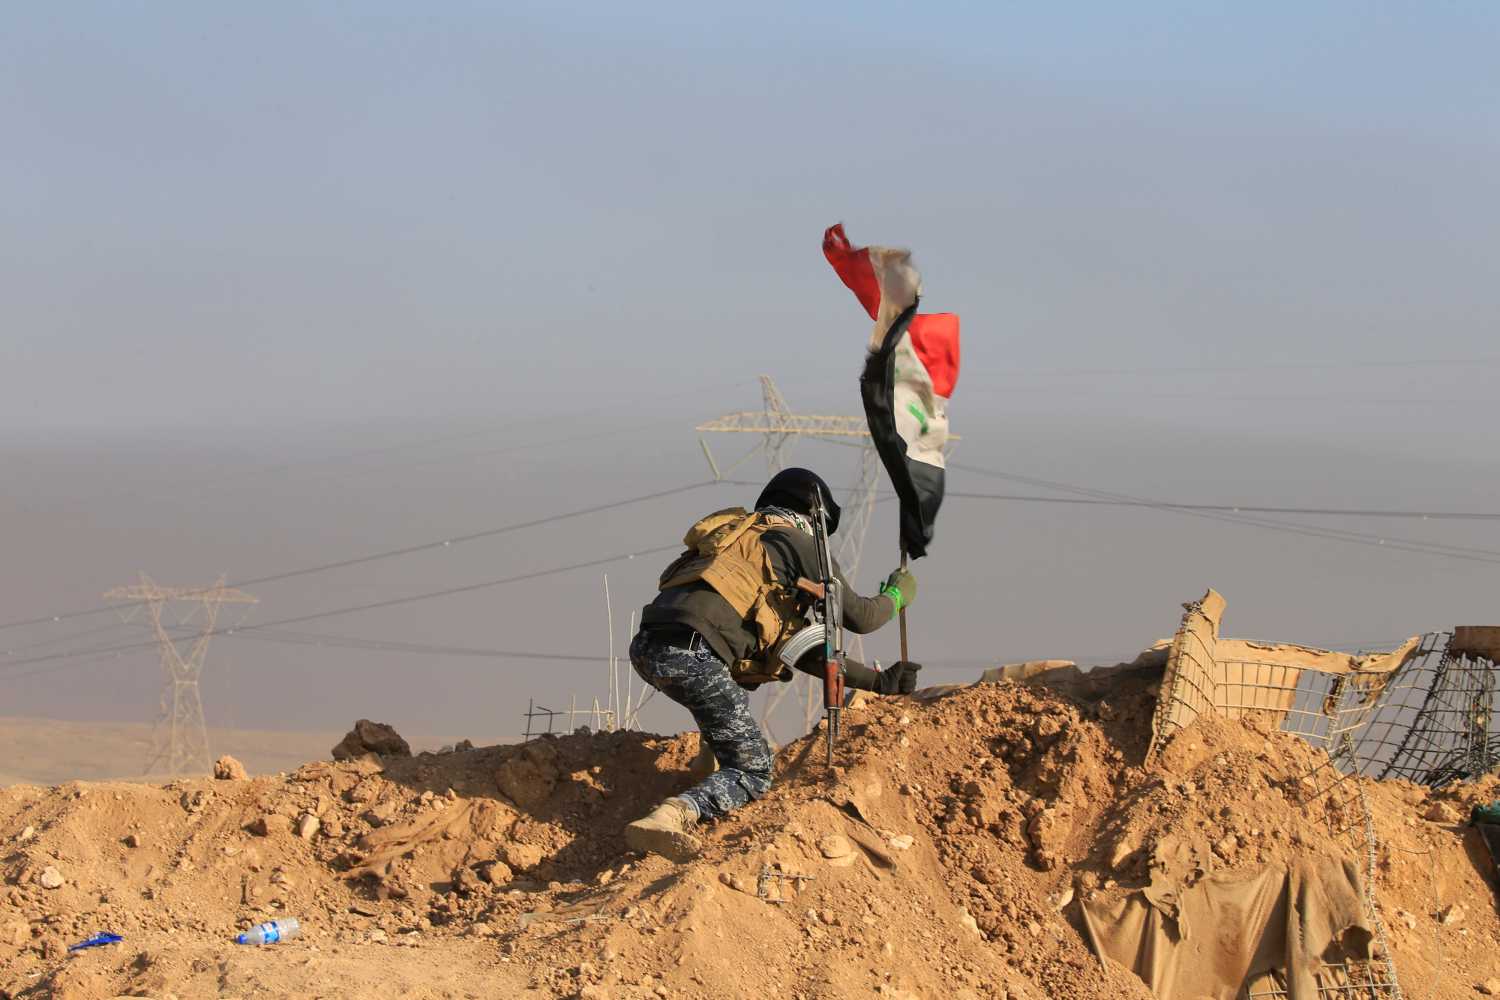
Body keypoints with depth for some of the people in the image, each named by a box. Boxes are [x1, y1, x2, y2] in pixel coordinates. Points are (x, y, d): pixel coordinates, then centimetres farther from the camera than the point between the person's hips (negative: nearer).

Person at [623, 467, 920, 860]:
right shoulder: (799, 543, 14)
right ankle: (670, 816, -24)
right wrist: (896, 596, 42)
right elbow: (858, 617, 19)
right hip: (692, 654, -8)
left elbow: (797, 645, 37)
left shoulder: (745, 536, 37)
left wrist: (878, 681, 38)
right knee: (753, 773, 0)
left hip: (646, 650, 8)